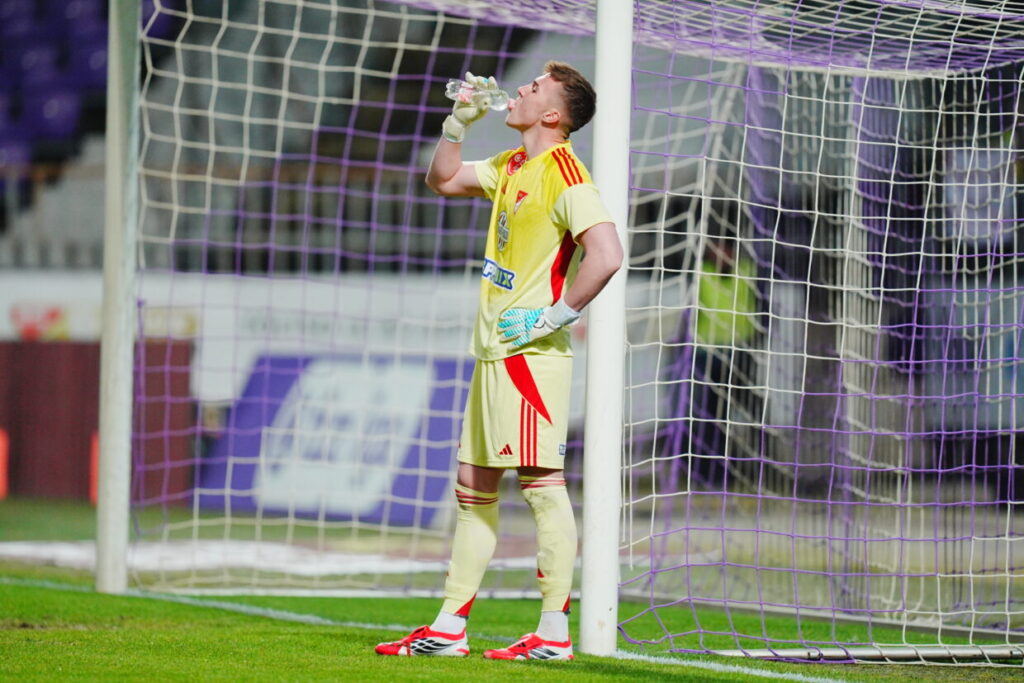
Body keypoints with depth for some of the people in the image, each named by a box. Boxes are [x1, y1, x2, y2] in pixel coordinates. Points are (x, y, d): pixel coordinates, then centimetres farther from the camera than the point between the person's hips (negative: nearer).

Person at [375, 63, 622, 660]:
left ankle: (555, 633, -9)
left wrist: (557, 316, -19)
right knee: (473, 488, 11)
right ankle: (449, 629, 15)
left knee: (542, 482, -10)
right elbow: (444, 179, 30)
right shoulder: (510, 167, 14)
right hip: (494, 350, 10)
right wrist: (459, 122, 16)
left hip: (532, 352, -10)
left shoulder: (564, 173, -13)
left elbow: (606, 254, -23)